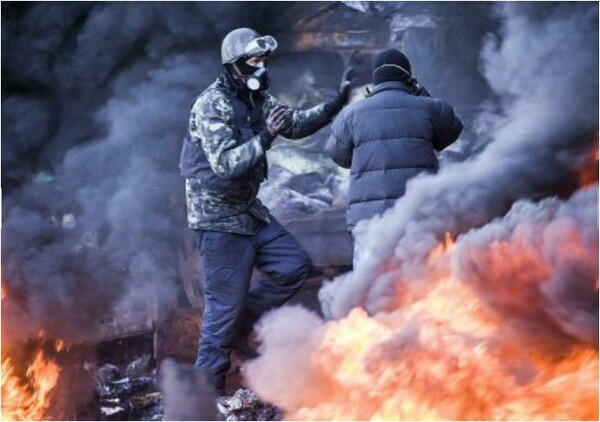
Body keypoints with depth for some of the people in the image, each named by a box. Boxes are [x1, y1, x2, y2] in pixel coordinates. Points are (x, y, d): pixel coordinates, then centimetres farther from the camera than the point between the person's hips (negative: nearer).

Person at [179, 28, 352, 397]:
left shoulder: (257, 99, 6)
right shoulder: (212, 105, -19)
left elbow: (296, 124, 16)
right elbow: (226, 165, -26)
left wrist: (337, 104, 4)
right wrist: (265, 138, -36)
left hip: (250, 211, 9)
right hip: (219, 217, -8)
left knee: (295, 266, 7)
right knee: (225, 301, -4)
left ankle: (237, 327, 18)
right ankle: (209, 388, 8)